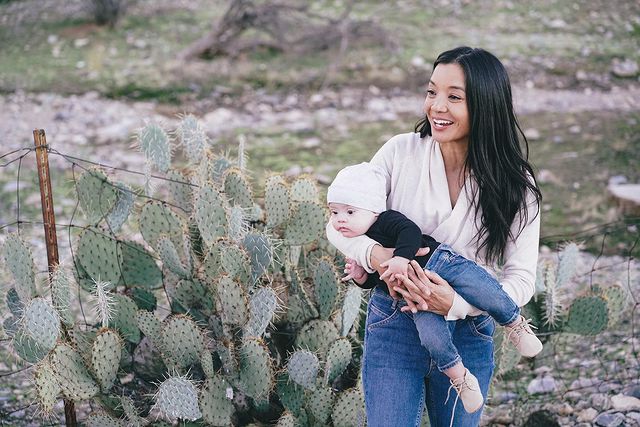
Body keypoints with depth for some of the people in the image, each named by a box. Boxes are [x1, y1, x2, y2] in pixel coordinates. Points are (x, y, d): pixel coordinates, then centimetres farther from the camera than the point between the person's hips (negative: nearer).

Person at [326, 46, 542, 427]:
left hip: (469, 335, 1)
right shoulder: (401, 152, -8)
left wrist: (457, 304, -27)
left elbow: (522, 277, -10)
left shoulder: (514, 184, -8)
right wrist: (375, 255, -27)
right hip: (395, 326, -1)